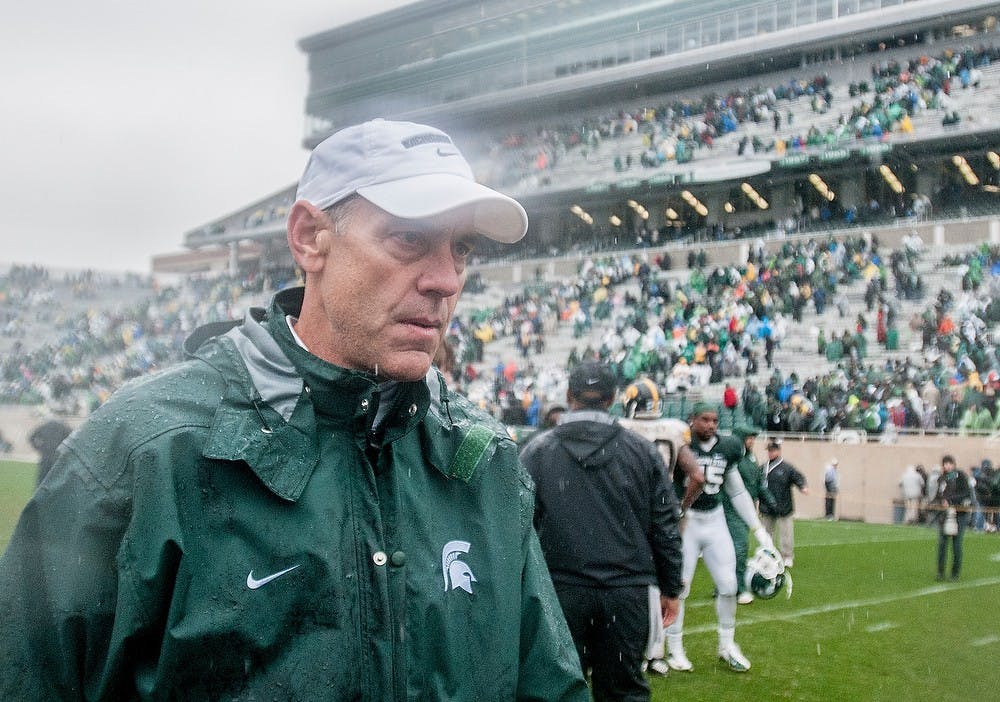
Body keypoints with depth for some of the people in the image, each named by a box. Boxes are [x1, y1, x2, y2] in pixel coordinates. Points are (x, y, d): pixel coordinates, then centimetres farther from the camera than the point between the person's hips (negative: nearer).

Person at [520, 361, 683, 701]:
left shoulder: (536, 451, 1)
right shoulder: (642, 450, 4)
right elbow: (666, 527, 5)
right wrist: (670, 589, 13)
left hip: (561, 592, -1)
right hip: (629, 592, 1)